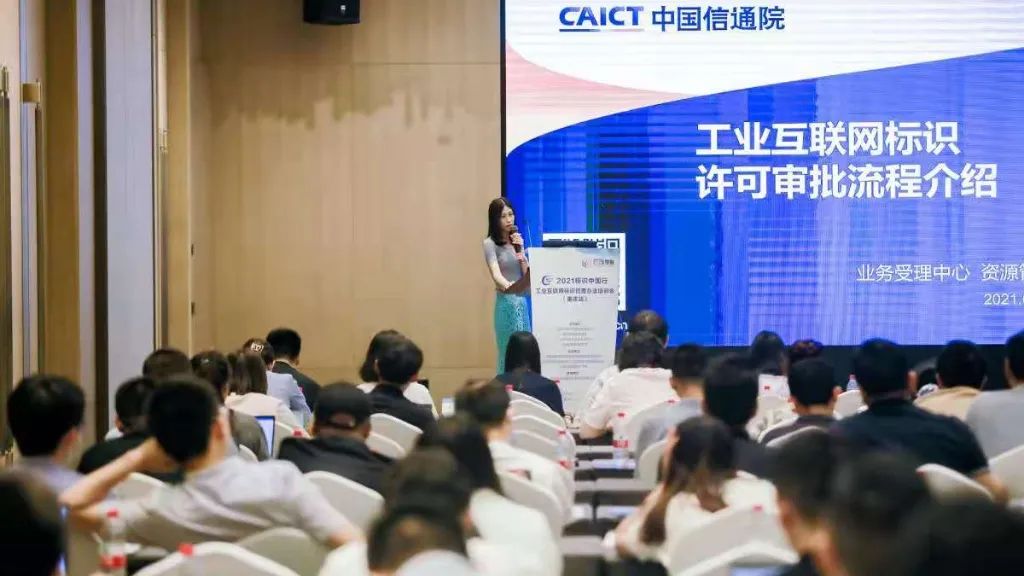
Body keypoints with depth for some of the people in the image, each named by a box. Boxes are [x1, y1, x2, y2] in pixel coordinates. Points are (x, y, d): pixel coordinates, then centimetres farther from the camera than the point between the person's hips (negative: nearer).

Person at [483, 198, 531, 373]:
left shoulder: (516, 241, 13)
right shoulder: (490, 244, -5)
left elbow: (527, 273, 9)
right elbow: (495, 273, -21)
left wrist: (520, 250, -3)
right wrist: (507, 286, -40)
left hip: (523, 302, 6)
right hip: (506, 302, -6)